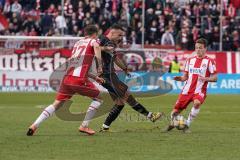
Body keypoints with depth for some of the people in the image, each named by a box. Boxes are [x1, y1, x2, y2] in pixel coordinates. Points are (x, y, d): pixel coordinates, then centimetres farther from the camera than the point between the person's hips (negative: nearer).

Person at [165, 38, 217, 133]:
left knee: (197, 103, -37)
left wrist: (205, 79, -23)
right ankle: (171, 124, 34)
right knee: (176, 111, 1)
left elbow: (215, 78, -4)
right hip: (187, 89, 4)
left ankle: (187, 125, -22)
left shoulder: (209, 61, -2)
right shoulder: (190, 60, 12)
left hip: (199, 90, -4)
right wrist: (180, 78, -6)